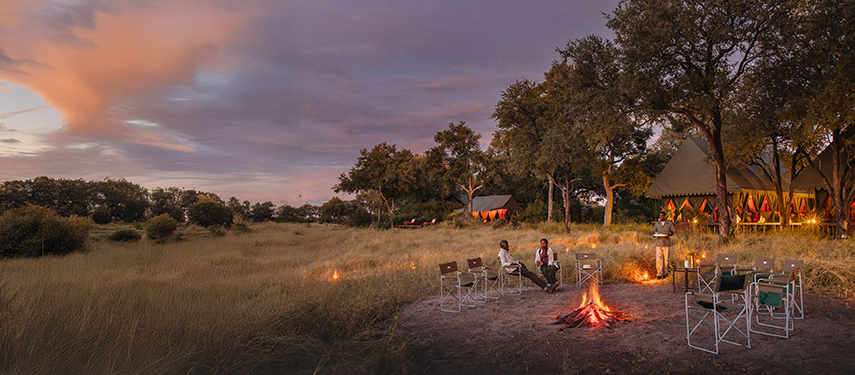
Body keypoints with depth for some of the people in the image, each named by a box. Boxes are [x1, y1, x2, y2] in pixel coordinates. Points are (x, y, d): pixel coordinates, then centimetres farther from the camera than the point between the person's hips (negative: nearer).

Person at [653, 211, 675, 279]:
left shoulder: (670, 223, 3)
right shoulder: (657, 223, 11)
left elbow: (672, 232, 6)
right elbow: (654, 231, 18)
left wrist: (668, 235, -15)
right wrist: (654, 235, -5)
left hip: (666, 243, -1)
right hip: (658, 243, 2)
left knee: (666, 259, 2)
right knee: (659, 259, -5)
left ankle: (665, 273, 13)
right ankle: (659, 273, -4)